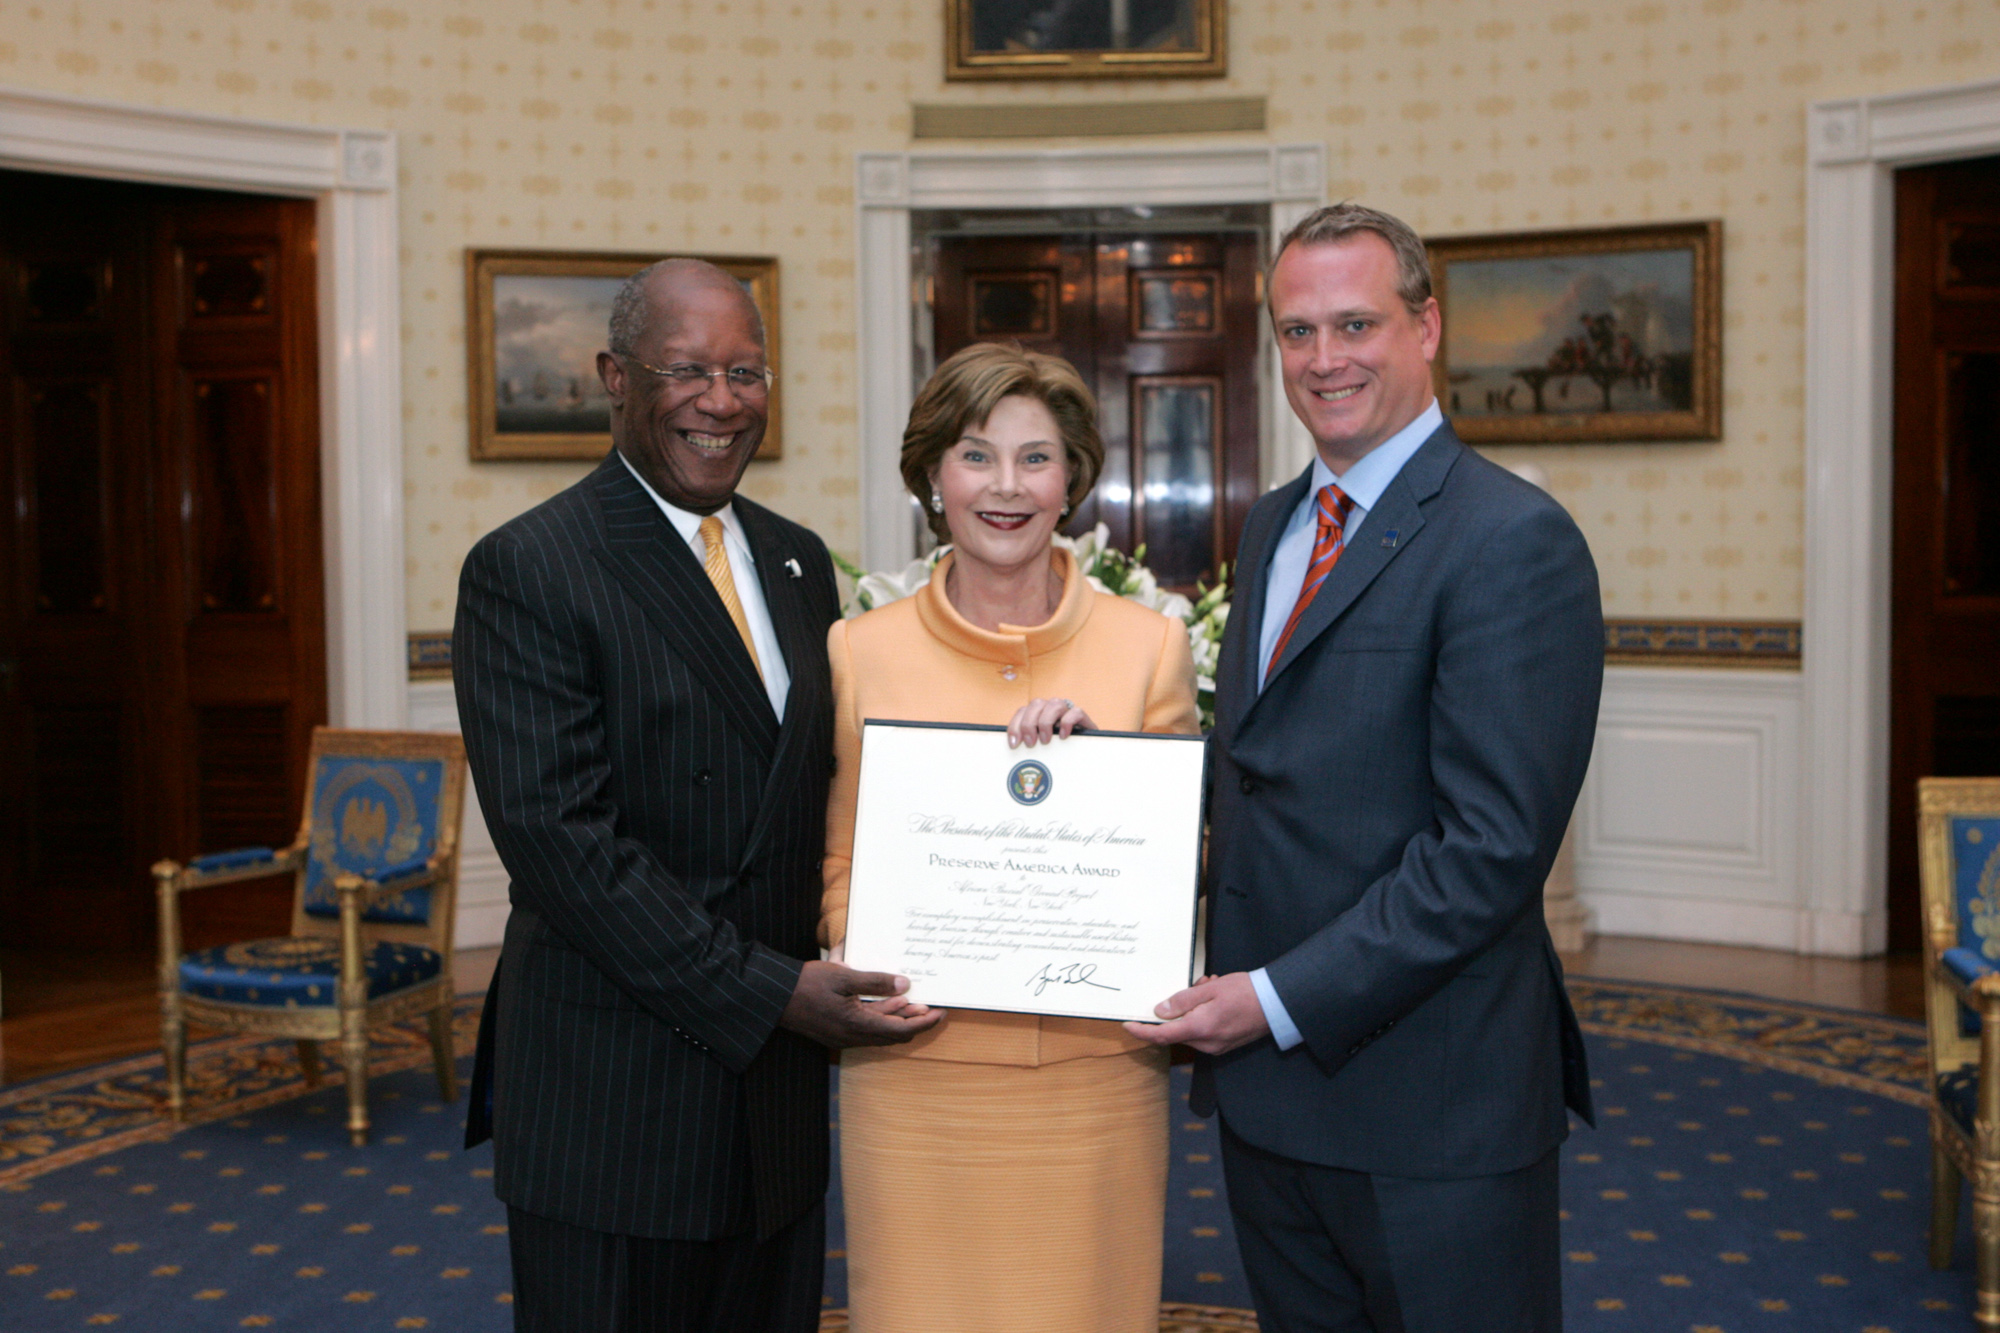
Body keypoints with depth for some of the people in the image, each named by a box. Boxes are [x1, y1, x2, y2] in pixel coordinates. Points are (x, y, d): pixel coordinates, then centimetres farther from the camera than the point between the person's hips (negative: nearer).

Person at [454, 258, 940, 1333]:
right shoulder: (524, 571, -10)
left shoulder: (797, 560, 11)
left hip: (778, 1095, 6)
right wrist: (767, 992, -18)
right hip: (611, 1104, -6)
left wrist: (834, 978, -1)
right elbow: (557, 833, -18)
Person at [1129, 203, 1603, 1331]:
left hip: (1432, 1109, -7)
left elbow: (1496, 845, -21)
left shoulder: (1515, 541, -15)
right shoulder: (1274, 524, 12)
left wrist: (1282, 1000, -18)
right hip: (1266, 1082, 7)